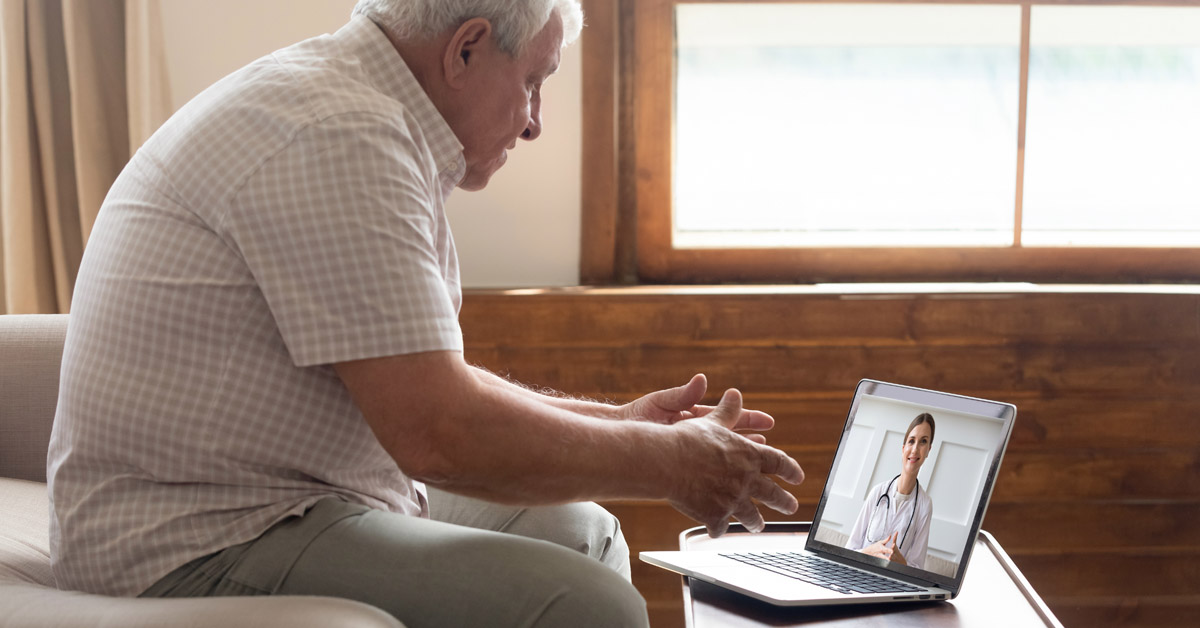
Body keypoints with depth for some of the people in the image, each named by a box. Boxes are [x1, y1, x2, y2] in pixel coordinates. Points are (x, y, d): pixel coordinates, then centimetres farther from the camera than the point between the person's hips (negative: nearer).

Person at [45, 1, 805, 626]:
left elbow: (426, 378, 22)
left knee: (582, 533, 16)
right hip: (206, 543, -11)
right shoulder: (338, 138, -19)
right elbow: (438, 432, -24)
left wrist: (615, 421, 16)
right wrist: (671, 463, -12)